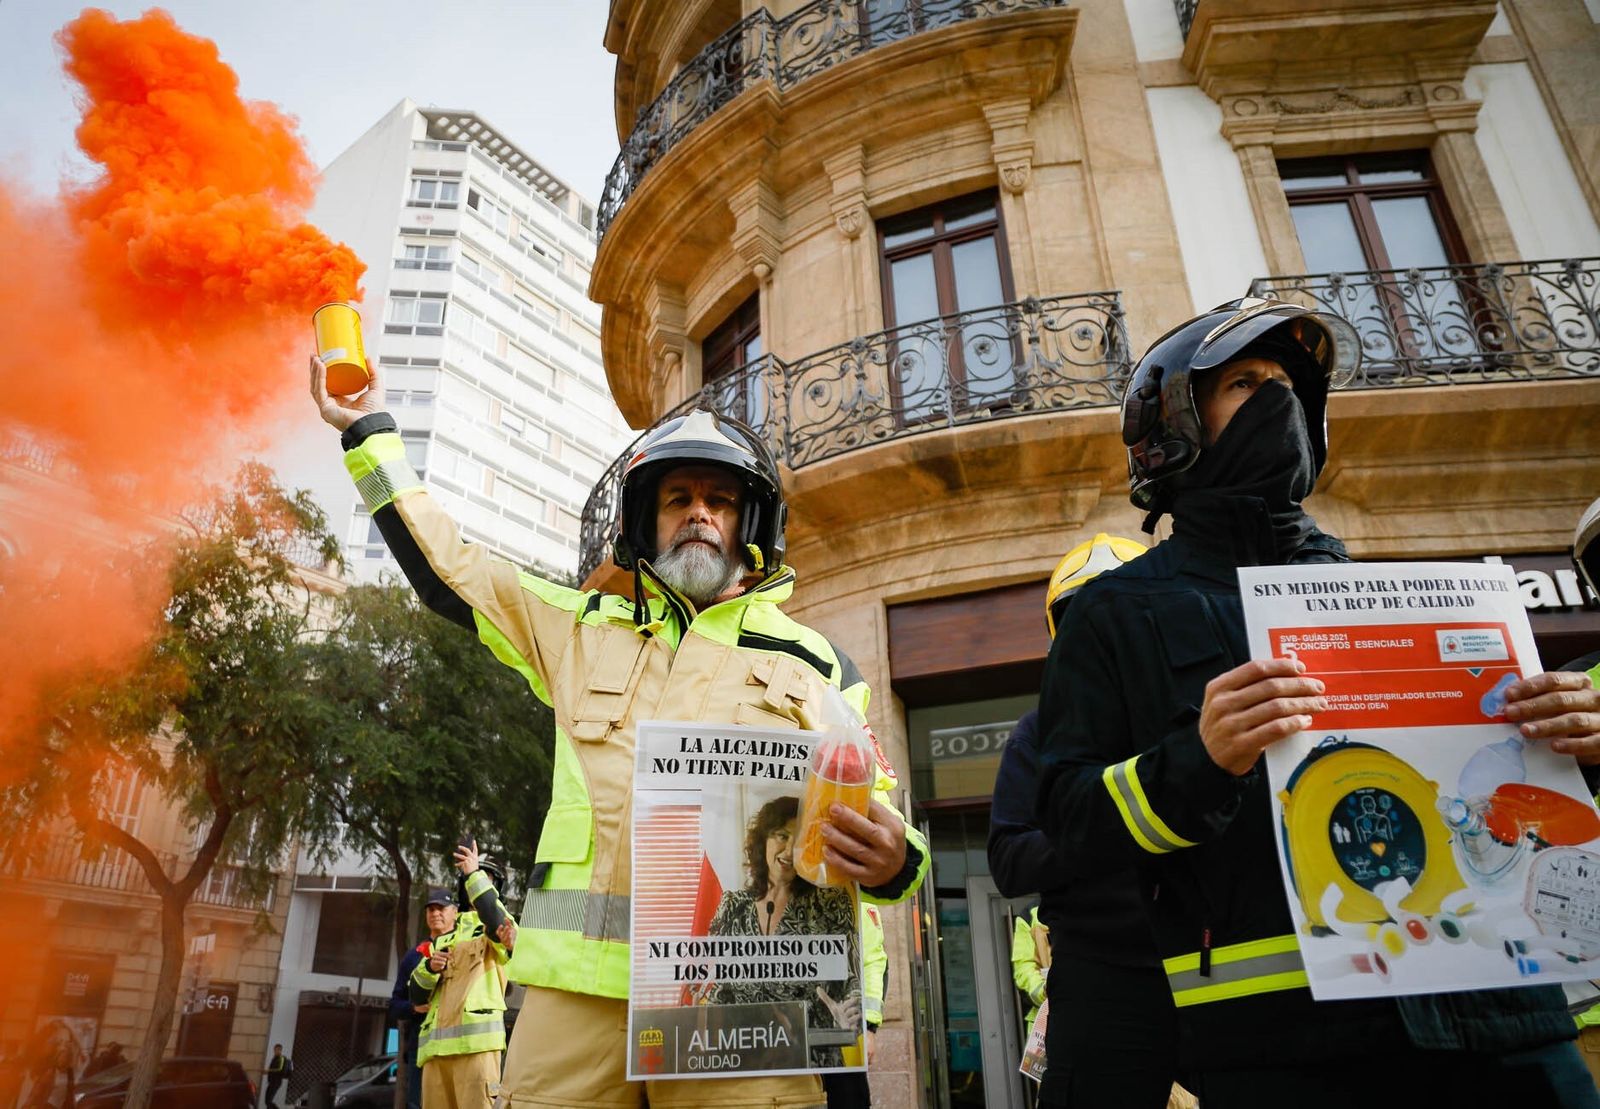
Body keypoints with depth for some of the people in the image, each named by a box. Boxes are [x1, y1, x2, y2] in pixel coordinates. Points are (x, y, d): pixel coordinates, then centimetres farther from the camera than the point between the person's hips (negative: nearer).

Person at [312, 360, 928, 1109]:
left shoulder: (815, 664, 12)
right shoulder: (585, 629, 17)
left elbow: (873, 820, 10)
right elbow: (447, 569, 22)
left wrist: (890, 860, -13)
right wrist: (370, 433, 26)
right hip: (579, 984, 2)